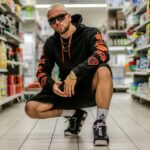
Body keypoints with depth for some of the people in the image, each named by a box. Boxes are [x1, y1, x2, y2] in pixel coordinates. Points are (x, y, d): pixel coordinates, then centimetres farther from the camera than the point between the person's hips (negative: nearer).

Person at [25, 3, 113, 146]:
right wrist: (52, 85, -20)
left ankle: (100, 123, -24)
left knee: (103, 70, -37)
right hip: (68, 92, 4)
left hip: (90, 90, -4)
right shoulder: (51, 43, 4)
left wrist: (75, 73, -37)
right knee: (31, 108, -14)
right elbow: (42, 71, 3)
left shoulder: (89, 33, -9)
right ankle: (75, 114, 8)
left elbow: (103, 53, -29)